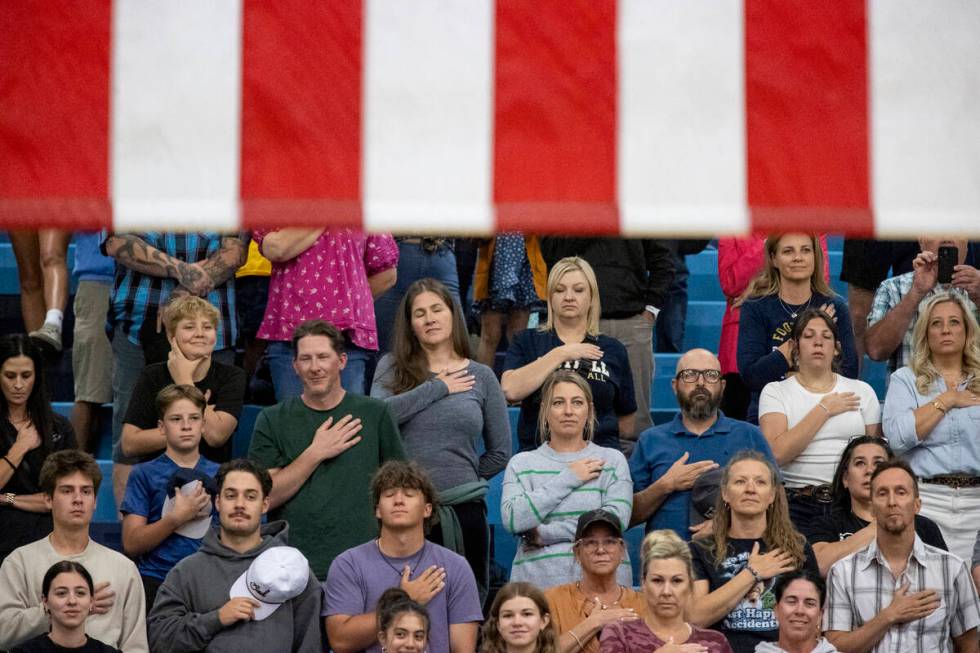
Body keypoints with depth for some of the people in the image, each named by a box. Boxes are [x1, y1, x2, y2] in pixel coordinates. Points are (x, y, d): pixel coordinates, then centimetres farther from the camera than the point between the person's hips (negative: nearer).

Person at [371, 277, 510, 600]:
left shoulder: (481, 376, 9)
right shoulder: (392, 367, 7)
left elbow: (500, 452, 13)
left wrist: (463, 480, 7)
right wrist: (438, 388, -7)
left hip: (463, 511, 1)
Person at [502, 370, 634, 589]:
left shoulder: (612, 460, 11)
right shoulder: (521, 464, 13)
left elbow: (616, 519, -5)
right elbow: (513, 519, -4)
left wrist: (546, 534, -6)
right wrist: (567, 480, -3)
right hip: (538, 579, 0)